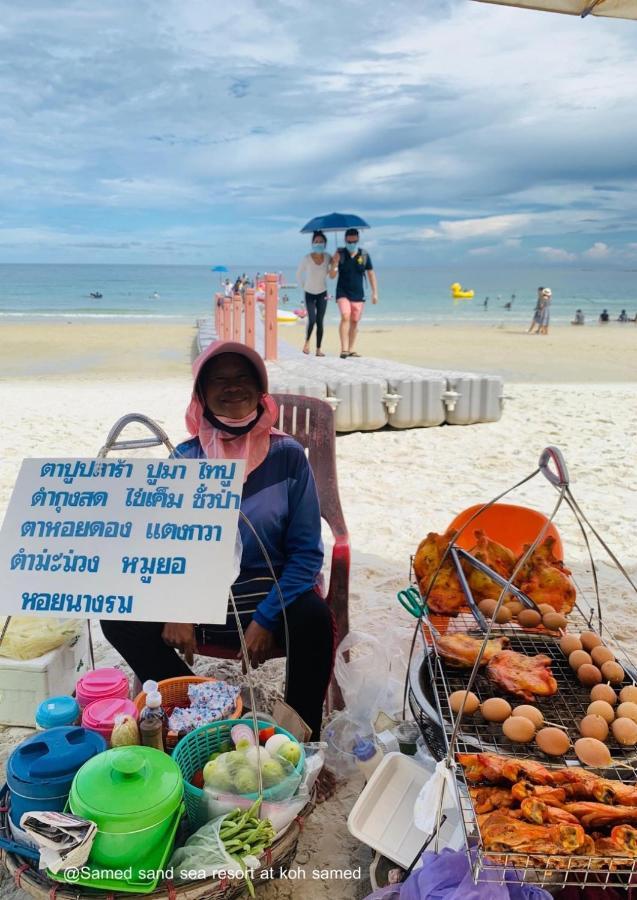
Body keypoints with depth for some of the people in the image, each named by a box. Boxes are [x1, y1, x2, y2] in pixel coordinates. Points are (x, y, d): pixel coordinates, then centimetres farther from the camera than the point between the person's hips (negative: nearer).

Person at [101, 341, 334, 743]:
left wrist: (266, 619, -18)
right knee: (120, 616, -18)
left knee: (314, 619, -34)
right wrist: (176, 610, -15)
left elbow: (307, 552, -8)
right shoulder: (184, 459, -1)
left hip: (271, 596, -2)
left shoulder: (287, 456, -7)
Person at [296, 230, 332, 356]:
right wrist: (304, 286, 2)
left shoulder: (327, 258, -6)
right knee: (312, 320, -14)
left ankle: (318, 349, 6)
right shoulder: (307, 258, -13)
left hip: (322, 294, 2)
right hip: (309, 294, -2)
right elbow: (298, 274, 1)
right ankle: (307, 342, 10)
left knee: (320, 322, 0)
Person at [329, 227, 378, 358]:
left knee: (354, 322, 6)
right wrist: (334, 264, -22)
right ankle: (344, 349, -22)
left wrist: (375, 292, 1)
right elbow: (332, 276, -3)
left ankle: (351, 349, 16)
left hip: (358, 294, 3)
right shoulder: (340, 254, -3)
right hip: (343, 292, -3)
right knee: (345, 317, -20)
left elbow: (371, 274, 7)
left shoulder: (364, 255, 1)